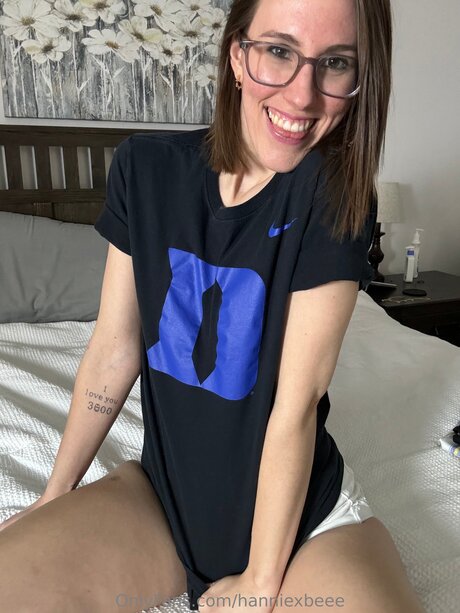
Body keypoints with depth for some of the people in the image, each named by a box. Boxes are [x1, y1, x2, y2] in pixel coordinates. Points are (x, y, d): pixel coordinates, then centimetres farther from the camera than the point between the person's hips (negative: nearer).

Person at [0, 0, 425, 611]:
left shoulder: (336, 197, -18)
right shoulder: (147, 167, -9)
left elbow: (296, 402, -19)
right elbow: (114, 351, -4)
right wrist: (55, 495, 4)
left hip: (302, 507, -1)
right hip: (164, 489, 3)